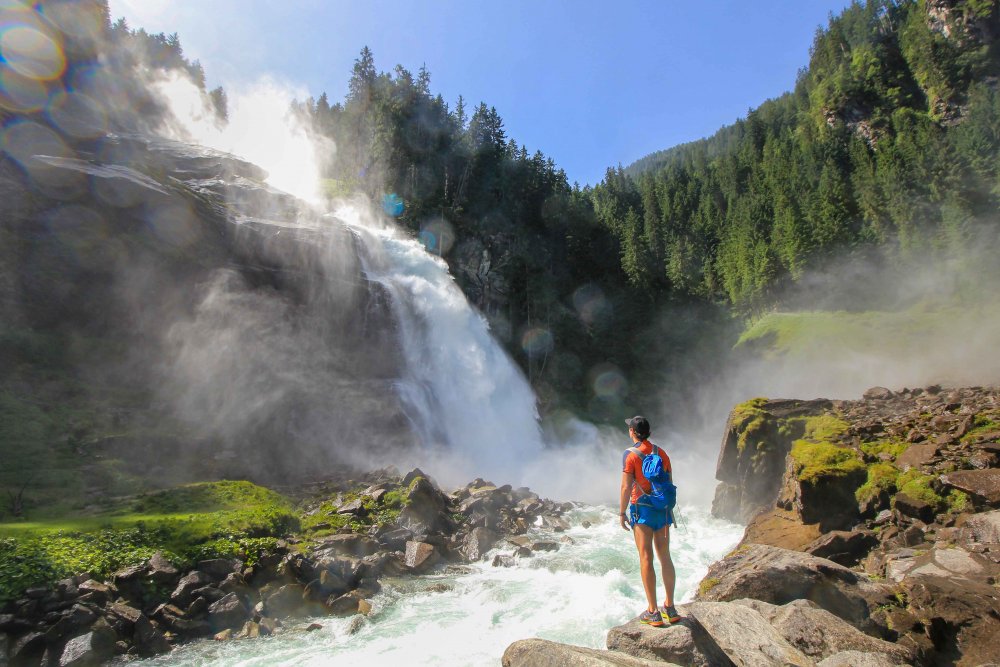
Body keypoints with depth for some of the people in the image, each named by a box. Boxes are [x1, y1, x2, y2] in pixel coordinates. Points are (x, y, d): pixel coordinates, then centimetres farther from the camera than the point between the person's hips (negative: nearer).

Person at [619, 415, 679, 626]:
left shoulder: (630, 455, -11)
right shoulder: (661, 453, 6)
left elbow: (626, 487, -14)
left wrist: (621, 513, -6)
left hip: (642, 509, -5)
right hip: (662, 509, 5)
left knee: (646, 559, -1)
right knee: (665, 557, 12)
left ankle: (653, 612, 2)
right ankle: (670, 608, 20)